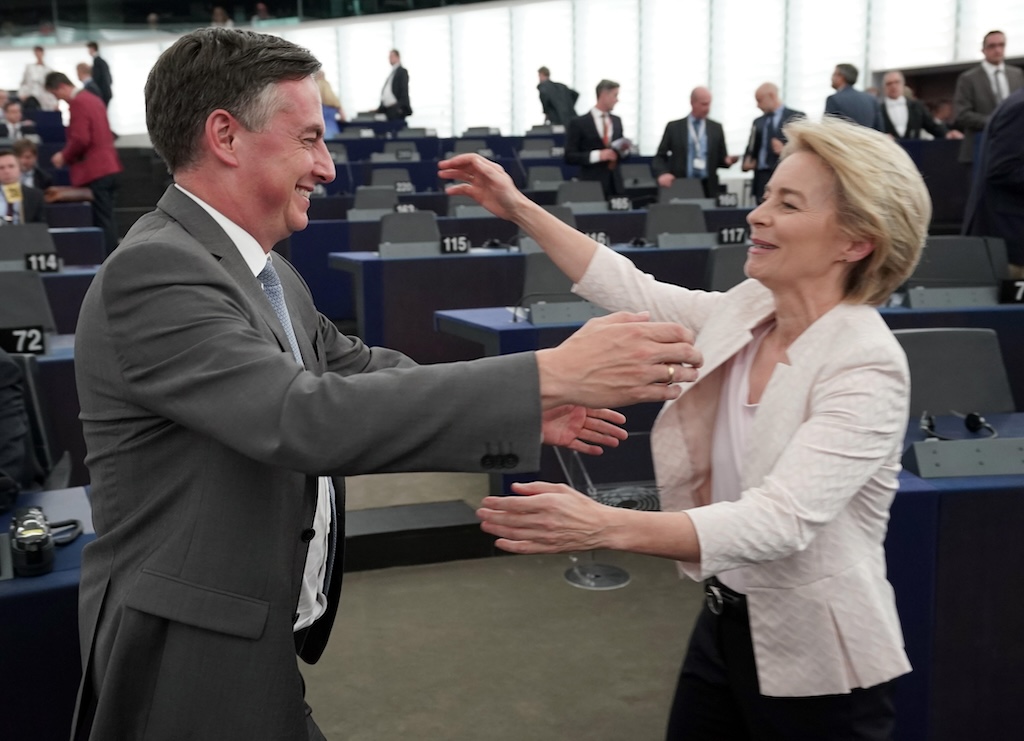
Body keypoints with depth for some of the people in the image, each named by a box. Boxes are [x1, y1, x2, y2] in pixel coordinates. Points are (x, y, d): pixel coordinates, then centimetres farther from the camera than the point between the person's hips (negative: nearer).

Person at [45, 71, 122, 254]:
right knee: (107, 220, 11)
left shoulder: (77, 103, -12)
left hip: (94, 171, -9)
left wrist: (64, 156, -5)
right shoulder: (92, 99, 17)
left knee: (102, 221, -7)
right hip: (109, 166, 9)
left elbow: (80, 139, -21)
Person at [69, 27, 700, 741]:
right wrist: (549, 375, -34)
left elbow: (355, 368, 13)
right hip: (192, 665, -8)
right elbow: (305, 418, -33)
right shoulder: (153, 270, -23)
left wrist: (525, 408, 3)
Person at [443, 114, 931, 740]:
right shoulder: (747, 309, -3)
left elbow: (781, 519, -34)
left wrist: (606, 527, -45)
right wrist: (520, 210, 9)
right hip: (724, 624, 6)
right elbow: (634, 293, 10)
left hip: (815, 666, -6)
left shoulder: (867, 368, -24)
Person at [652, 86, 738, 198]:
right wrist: (662, 174, -14)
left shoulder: (716, 128, 12)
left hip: (708, 189, 2)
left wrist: (727, 160, -9)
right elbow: (659, 157, 6)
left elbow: (721, 158, 14)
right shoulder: (674, 127, 7)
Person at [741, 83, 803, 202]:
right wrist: (747, 163, 1)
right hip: (762, 178, 5)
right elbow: (751, 149, 22)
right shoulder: (758, 122, 21)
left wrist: (785, 150, -15)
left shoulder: (796, 117, 4)